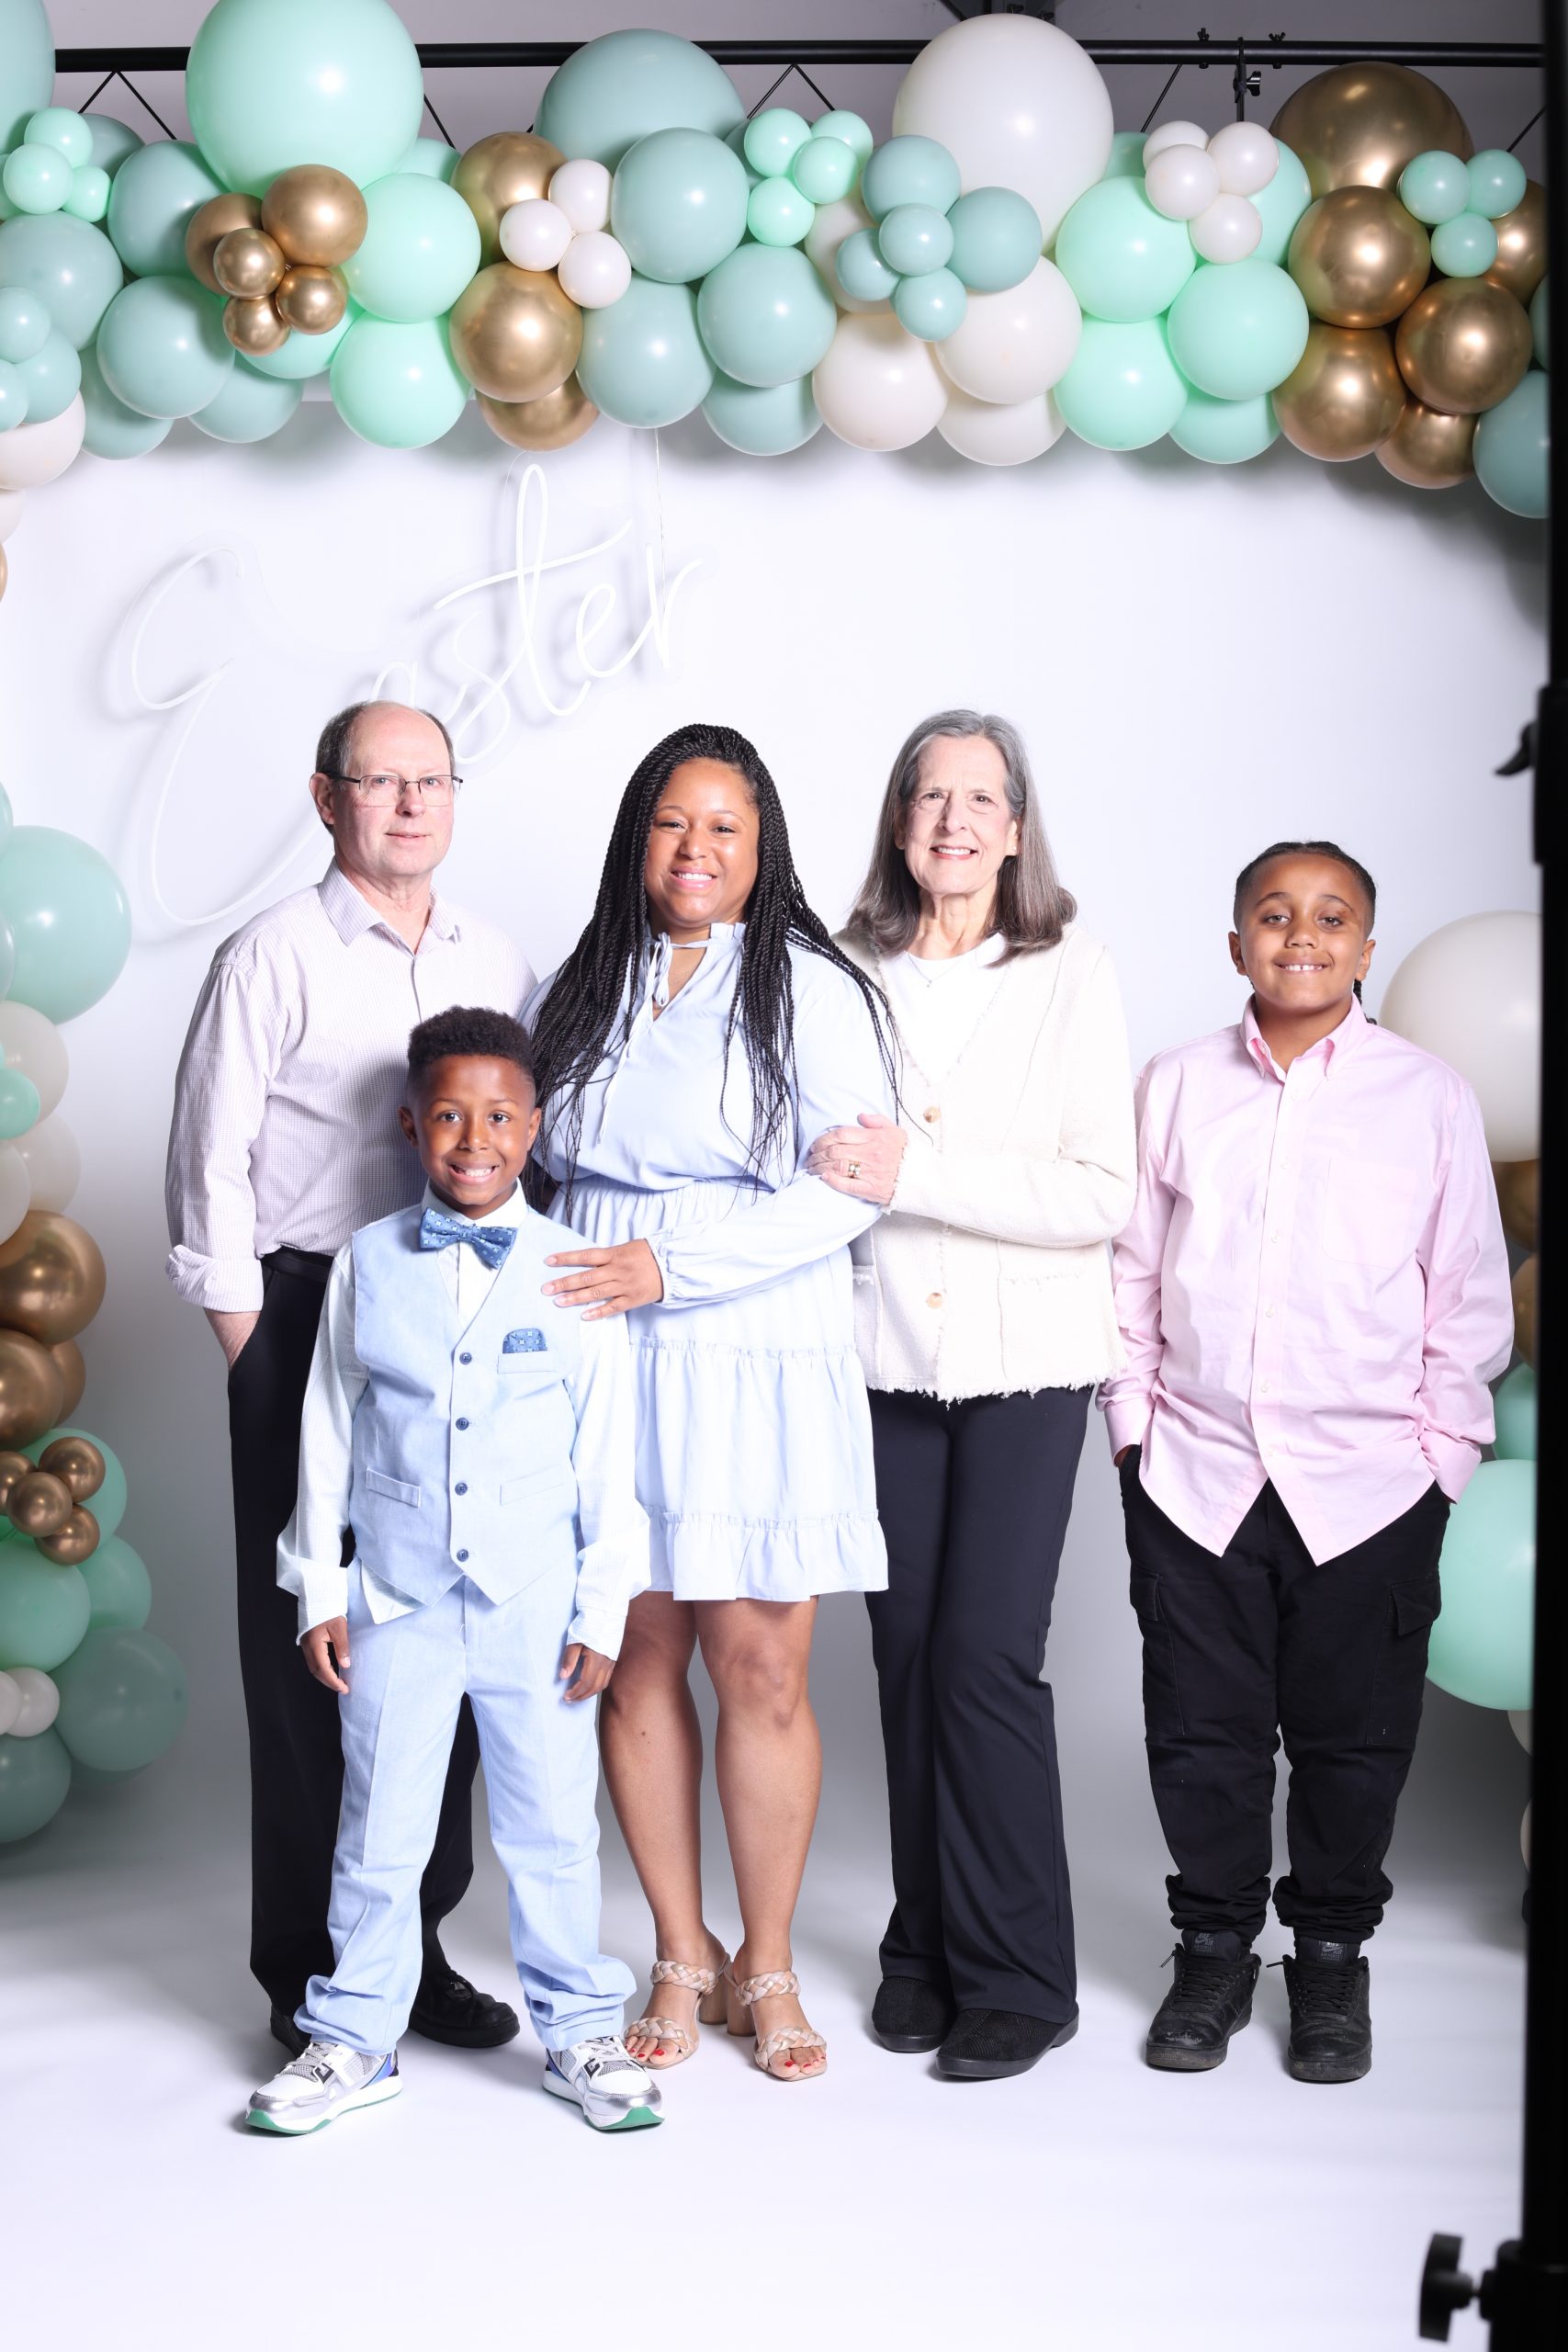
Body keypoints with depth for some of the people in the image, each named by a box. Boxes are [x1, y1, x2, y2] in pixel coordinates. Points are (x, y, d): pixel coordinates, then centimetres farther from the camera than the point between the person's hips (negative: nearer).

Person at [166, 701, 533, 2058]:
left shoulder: (501, 966, 11)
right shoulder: (275, 958, -2)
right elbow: (213, 1169, -4)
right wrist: (256, 1357, -7)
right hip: (309, 1314, -4)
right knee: (308, 1651, 1)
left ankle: (415, 1945, 21)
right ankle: (312, 1971, 12)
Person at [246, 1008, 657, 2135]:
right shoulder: (368, 1263, 0)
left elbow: (610, 1453, 0)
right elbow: (329, 1435, 6)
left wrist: (605, 1608, -1)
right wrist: (319, 1589, 4)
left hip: (536, 1608, -1)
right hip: (397, 1603, 1)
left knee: (553, 1829, 8)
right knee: (380, 1833, 9)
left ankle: (581, 2030, 25)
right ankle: (357, 2039, 25)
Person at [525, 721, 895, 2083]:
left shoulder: (809, 989, -1)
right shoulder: (582, 993, 14)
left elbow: (846, 1187, -10)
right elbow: (532, 1165, 23)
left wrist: (671, 1267, -15)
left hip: (757, 1368, -3)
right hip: (602, 1369, 4)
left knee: (760, 1669, -2)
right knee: (640, 1663, 5)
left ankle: (767, 1967, 15)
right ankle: (682, 1957, 21)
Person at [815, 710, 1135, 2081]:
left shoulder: (1070, 976, -1)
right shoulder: (853, 976, 6)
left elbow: (1104, 1194, -9)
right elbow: (823, 1154, 14)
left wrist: (920, 1172, -17)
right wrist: (837, 1169, -10)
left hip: (1024, 1360, -3)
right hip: (889, 1354, 3)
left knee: (985, 1655, -8)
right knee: (908, 1651, 5)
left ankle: (1018, 1979, 4)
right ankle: (925, 1951, 19)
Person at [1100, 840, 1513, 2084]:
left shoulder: (1429, 1095, 1)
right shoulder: (1177, 1086, 5)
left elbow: (1470, 1293, 4)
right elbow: (1134, 1268, 10)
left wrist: (1443, 1448, 1)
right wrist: (1133, 1419, 6)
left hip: (1369, 1484, -1)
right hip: (1195, 1472, 1)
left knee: (1353, 1734, 8)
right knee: (1203, 1728, 8)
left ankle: (1332, 1953, 26)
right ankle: (1214, 1946, 25)